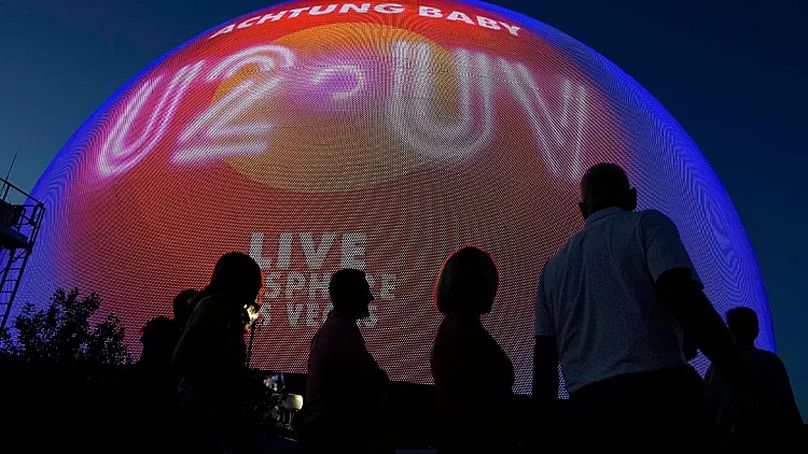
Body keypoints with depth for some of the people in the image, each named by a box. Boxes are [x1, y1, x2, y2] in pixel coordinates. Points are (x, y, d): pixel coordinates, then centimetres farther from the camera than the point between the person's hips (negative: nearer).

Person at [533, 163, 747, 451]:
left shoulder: (553, 267, 20)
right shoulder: (647, 224, 7)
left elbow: (544, 357, 17)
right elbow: (684, 298, -11)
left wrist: (545, 428, 22)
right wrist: (746, 381, -12)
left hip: (588, 410, 5)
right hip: (659, 394, -4)